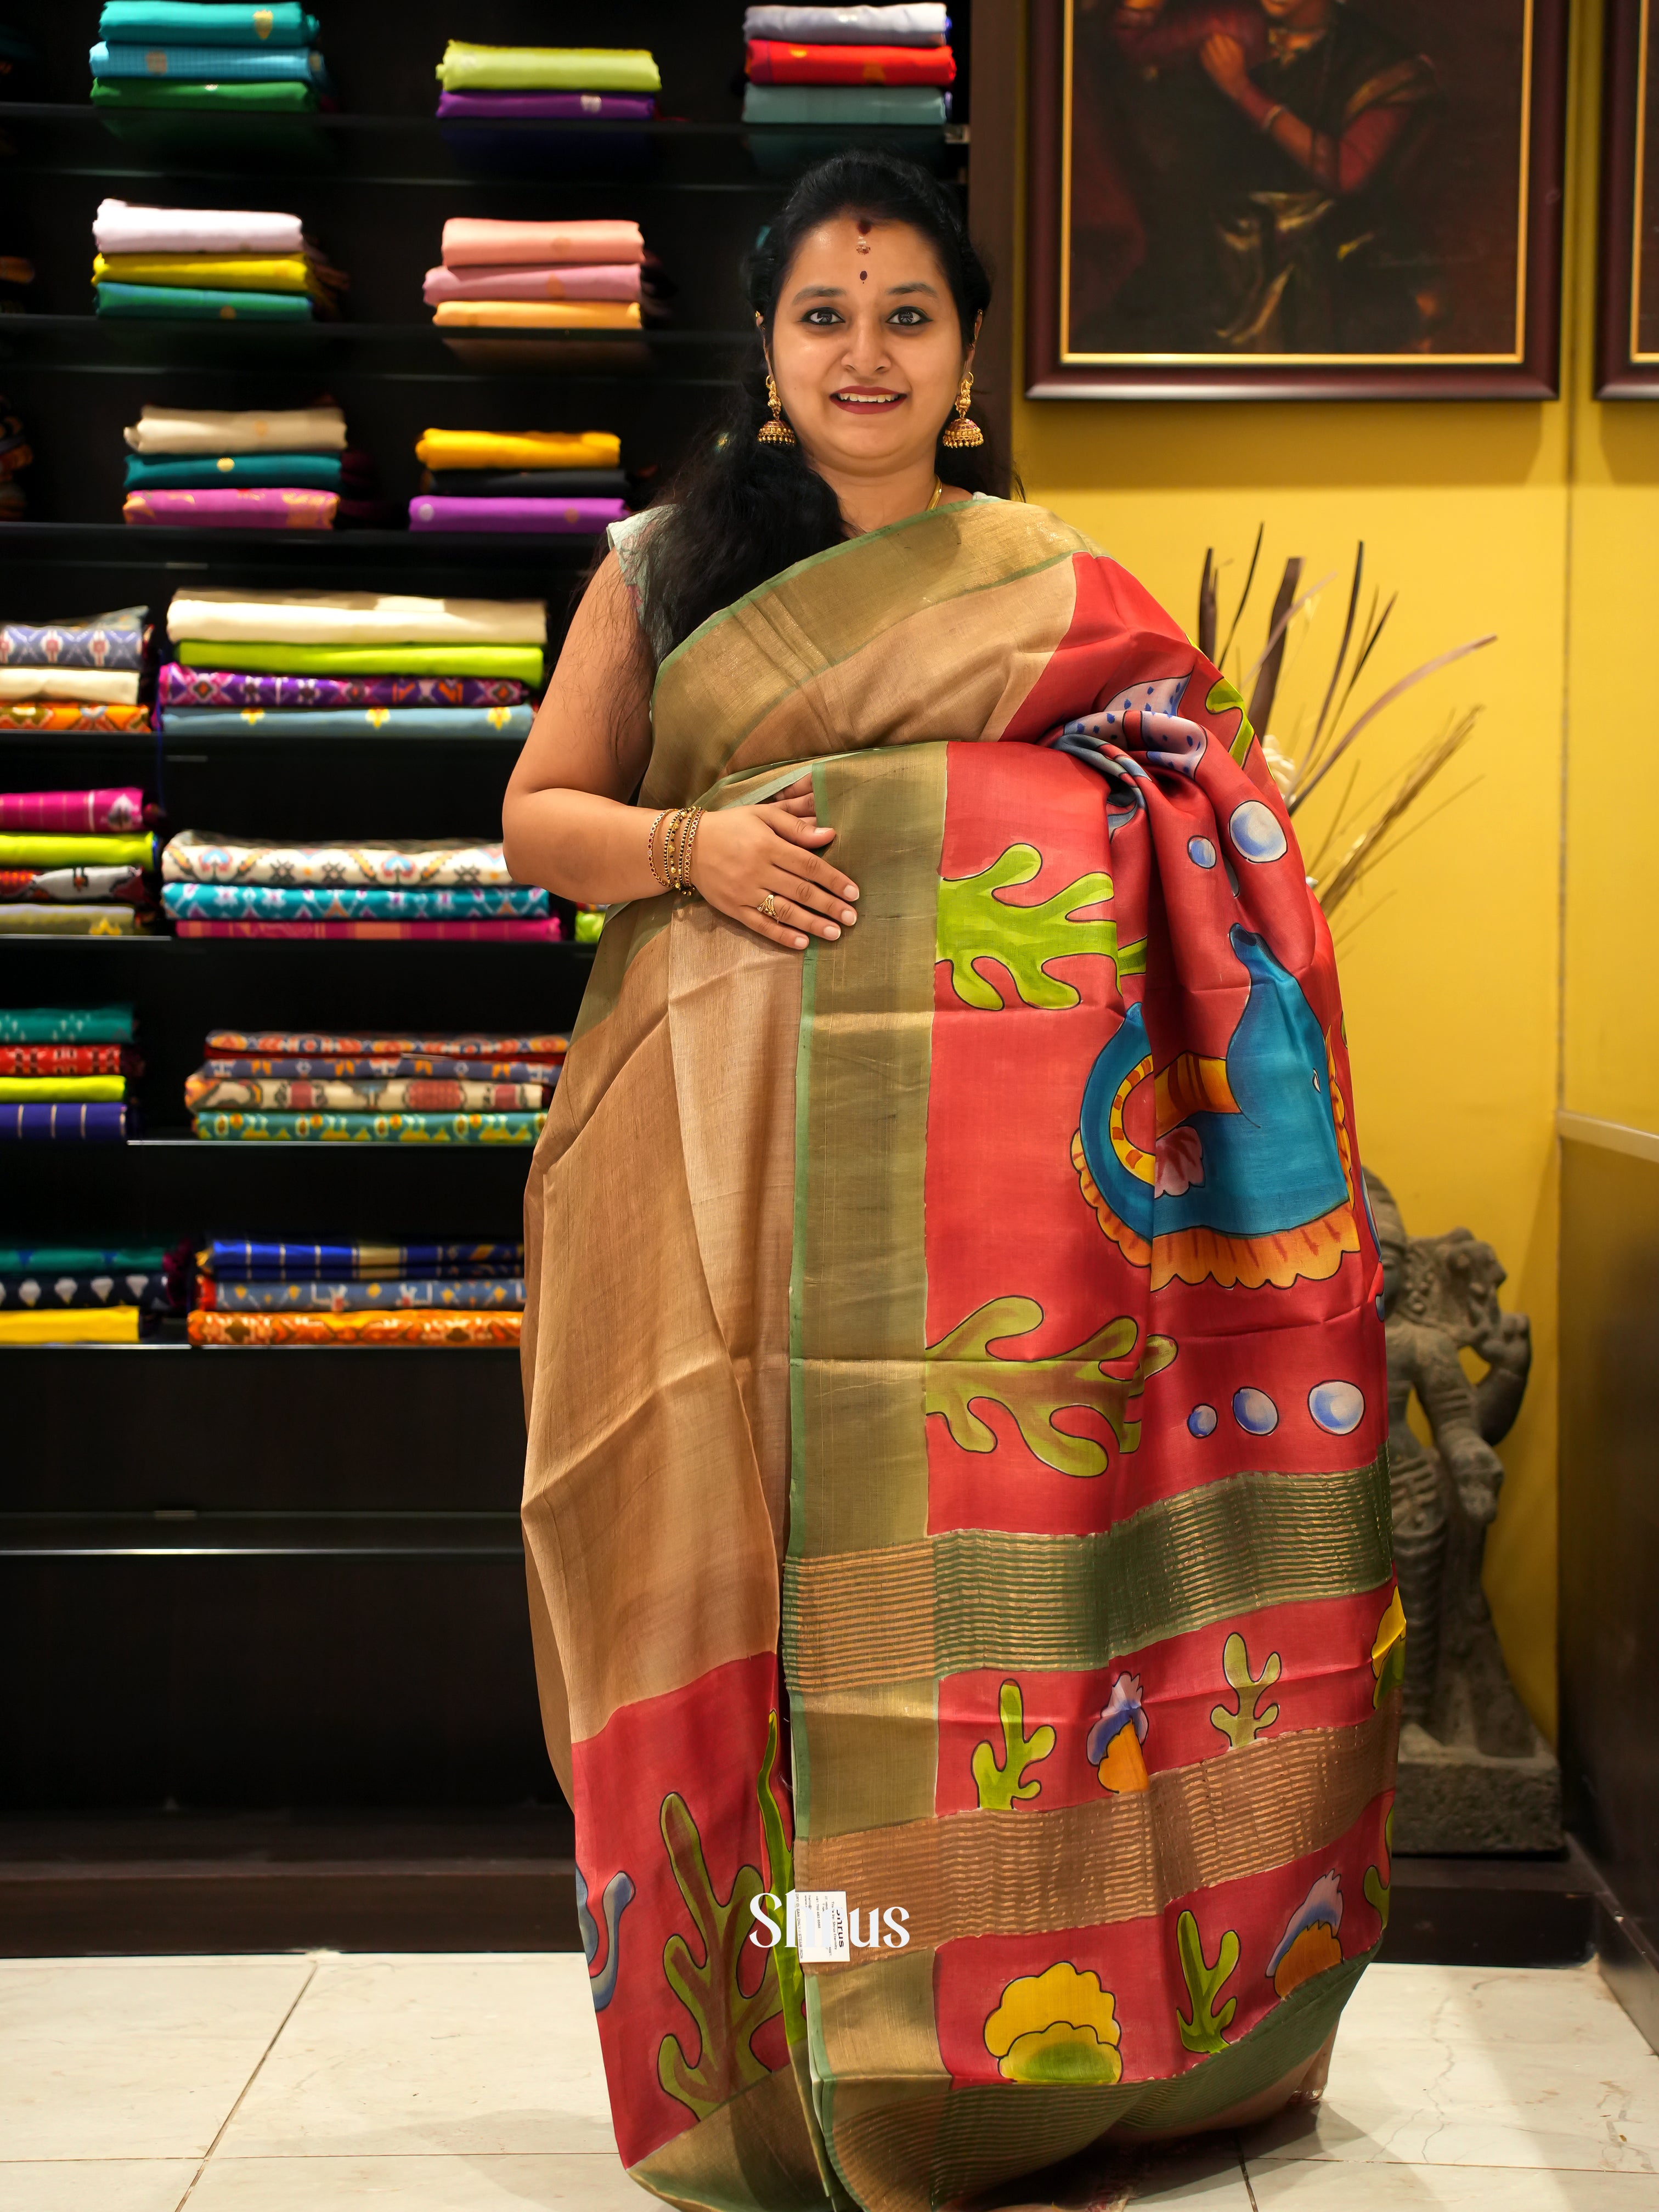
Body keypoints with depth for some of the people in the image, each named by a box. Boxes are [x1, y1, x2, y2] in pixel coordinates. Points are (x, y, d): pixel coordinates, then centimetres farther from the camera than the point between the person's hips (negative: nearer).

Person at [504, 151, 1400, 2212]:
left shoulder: (1055, 579, 12)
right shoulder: (663, 563, 13)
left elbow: (1204, 843, 14)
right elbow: (539, 812, 13)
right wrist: (686, 846, -6)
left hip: (991, 1150, 0)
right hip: (728, 1139, 1)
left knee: (983, 1550, -3)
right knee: (747, 1542, -1)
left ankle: (995, 2041, 12)